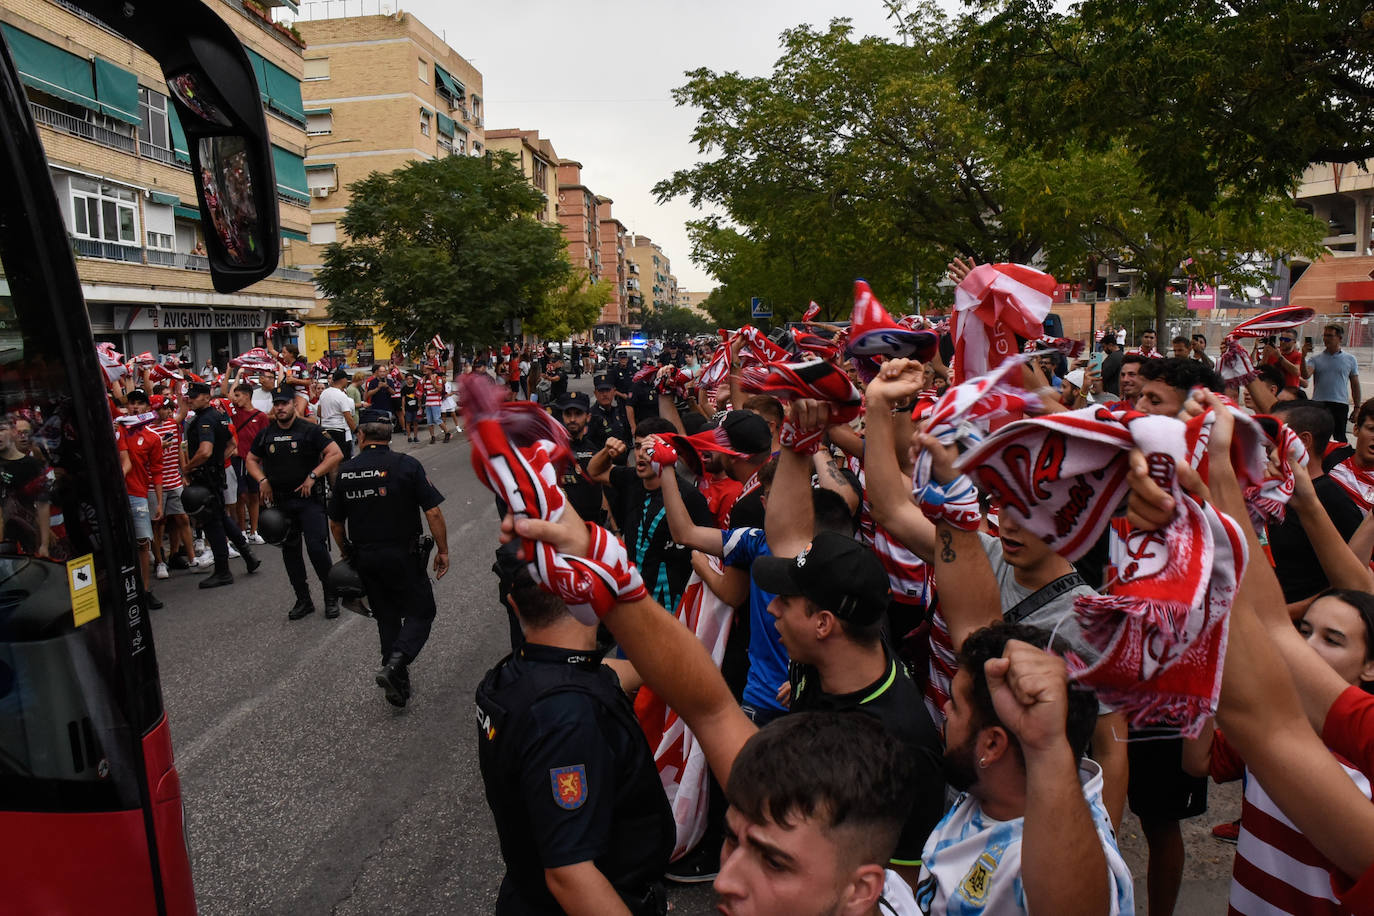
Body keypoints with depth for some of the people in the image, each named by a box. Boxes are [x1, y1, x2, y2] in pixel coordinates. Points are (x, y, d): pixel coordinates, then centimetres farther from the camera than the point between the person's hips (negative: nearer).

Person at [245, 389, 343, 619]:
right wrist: (262, 481, 3)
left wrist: (313, 476, -14)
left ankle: (331, 597, 5)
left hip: (309, 499, -5)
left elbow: (336, 454, -9)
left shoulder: (309, 430, -5)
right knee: (290, 550, 9)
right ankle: (303, 600, 20)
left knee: (317, 547, -11)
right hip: (280, 501, 5)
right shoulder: (266, 434, 9)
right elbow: (251, 459, 21)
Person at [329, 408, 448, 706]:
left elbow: (335, 525, 9)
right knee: (421, 612, 8)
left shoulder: (345, 471, 1)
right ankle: (395, 664, -15)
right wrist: (443, 551, -3)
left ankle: (398, 686, 18)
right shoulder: (406, 465, -10)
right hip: (403, 556, -4)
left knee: (387, 617, 16)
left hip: (364, 557, 4)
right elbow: (433, 513, -14)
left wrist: (348, 556, 24)